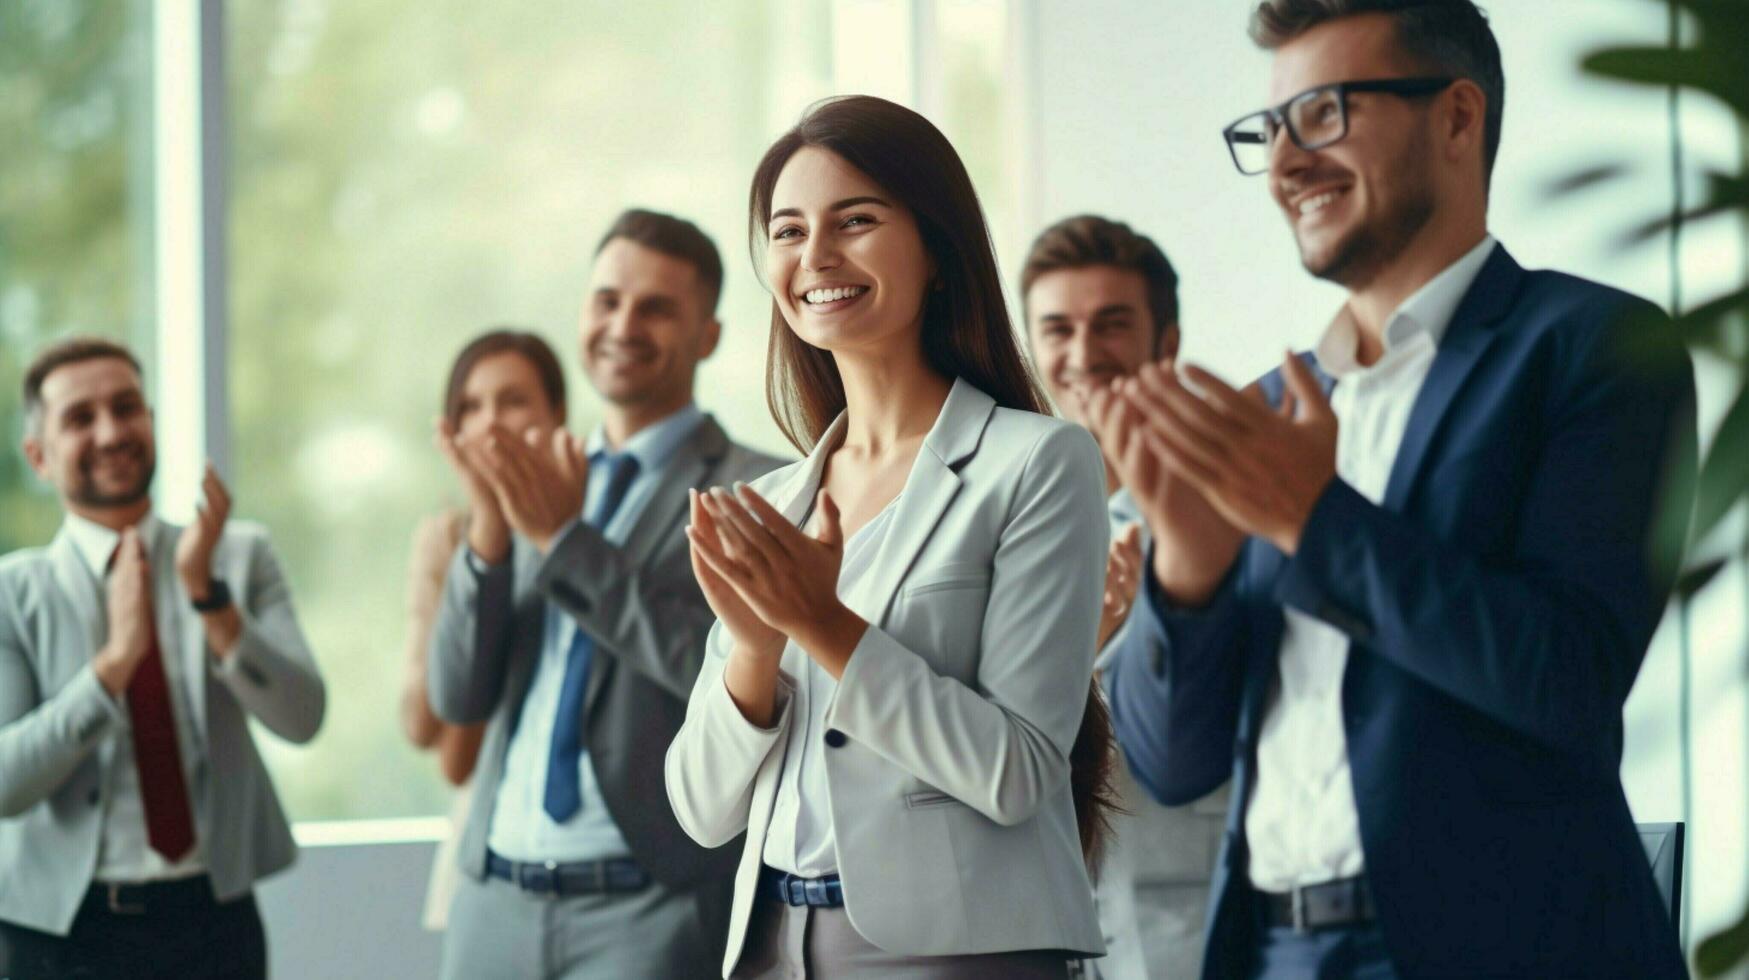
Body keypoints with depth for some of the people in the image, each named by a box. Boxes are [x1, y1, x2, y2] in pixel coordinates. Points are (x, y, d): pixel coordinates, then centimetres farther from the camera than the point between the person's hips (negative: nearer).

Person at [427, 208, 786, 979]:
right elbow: (457, 696, 7)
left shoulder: (752, 491, -3)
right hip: (495, 897, 5)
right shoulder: (538, 491, 14)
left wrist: (565, 538, -16)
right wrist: (490, 531, -8)